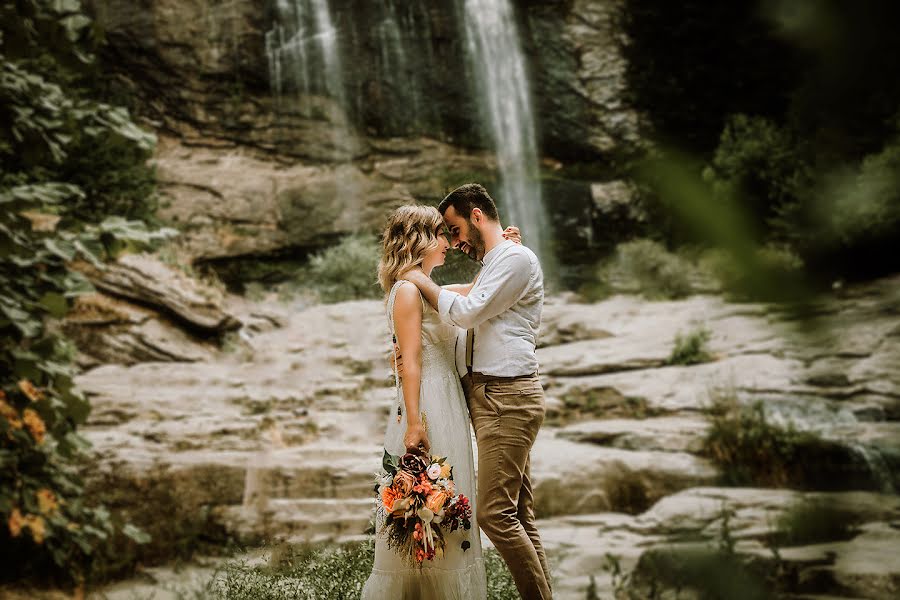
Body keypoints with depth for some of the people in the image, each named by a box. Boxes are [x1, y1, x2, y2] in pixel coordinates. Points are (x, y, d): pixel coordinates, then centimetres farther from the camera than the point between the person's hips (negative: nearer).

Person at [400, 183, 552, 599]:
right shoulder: (490, 266, 23)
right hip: (488, 395, 10)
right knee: (518, 513, 8)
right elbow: (468, 326, 21)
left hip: (507, 397, -10)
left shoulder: (516, 258, -8)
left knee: (494, 512, -12)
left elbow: (466, 312, -16)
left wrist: (423, 283, -1)